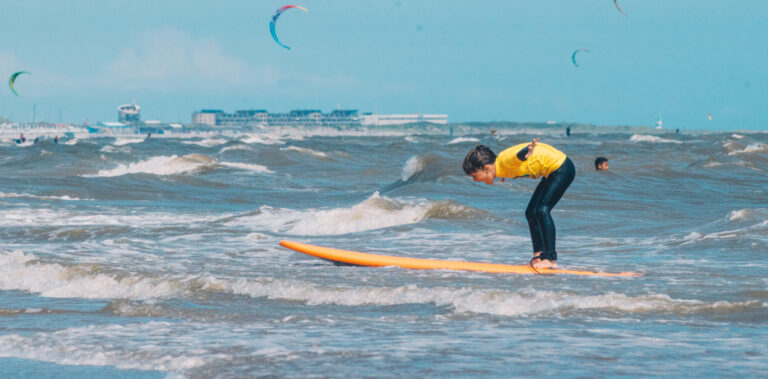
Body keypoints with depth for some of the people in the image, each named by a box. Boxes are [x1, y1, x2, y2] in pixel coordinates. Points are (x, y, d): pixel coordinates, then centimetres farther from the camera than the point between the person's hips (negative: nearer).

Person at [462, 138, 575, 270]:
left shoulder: (506, 161, -26)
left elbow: (519, 155, -49)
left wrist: (527, 152, -73)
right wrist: (505, 175, 51)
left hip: (562, 169, -10)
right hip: (554, 170, 10)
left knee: (542, 210, -19)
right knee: (531, 212, 9)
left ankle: (551, 259, -21)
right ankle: (539, 255, 12)